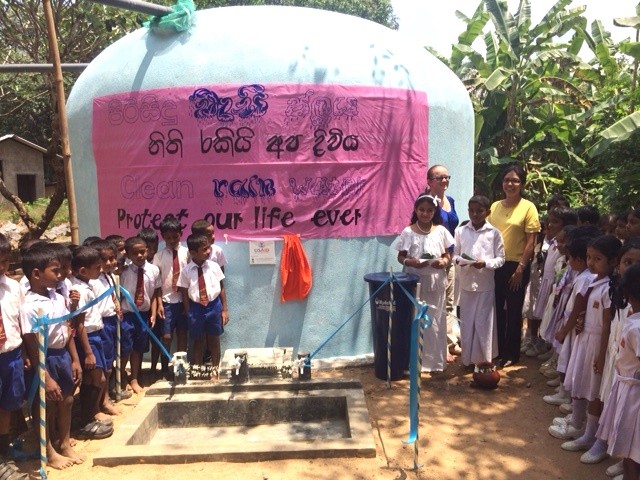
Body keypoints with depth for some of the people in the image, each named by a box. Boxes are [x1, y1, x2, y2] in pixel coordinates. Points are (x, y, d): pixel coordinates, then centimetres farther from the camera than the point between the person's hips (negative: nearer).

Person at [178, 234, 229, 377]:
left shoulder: (214, 266, -7)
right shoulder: (186, 271, -10)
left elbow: (221, 288, -1)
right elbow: (185, 294, -4)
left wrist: (224, 309, 0)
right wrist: (189, 314, -3)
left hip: (214, 306, 1)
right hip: (196, 308, -1)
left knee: (214, 340, 14)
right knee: (198, 341, 14)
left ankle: (214, 371, 31)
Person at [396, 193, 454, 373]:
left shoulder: (441, 231, 2)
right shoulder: (408, 232, -3)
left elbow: (448, 254, 9)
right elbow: (401, 256, 1)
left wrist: (444, 261, -13)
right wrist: (410, 261, -19)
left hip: (436, 282, 2)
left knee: (435, 321, 7)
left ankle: (436, 360, 20)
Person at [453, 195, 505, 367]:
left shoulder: (494, 233, -4)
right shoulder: (460, 231, 2)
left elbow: (501, 259, -2)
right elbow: (455, 254, 6)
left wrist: (486, 263, -18)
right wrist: (458, 260, -15)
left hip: (486, 285, -2)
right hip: (466, 284, 2)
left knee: (484, 323, 6)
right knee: (466, 322, 9)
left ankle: (484, 359, 22)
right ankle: (467, 358, 24)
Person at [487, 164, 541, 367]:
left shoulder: (528, 207, -7)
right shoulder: (495, 206, 7)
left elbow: (530, 242, -9)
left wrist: (520, 269, -13)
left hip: (516, 266, -4)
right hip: (495, 265, 4)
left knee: (513, 311, 8)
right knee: (496, 309, 13)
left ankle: (511, 354, 22)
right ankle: (497, 350, 28)